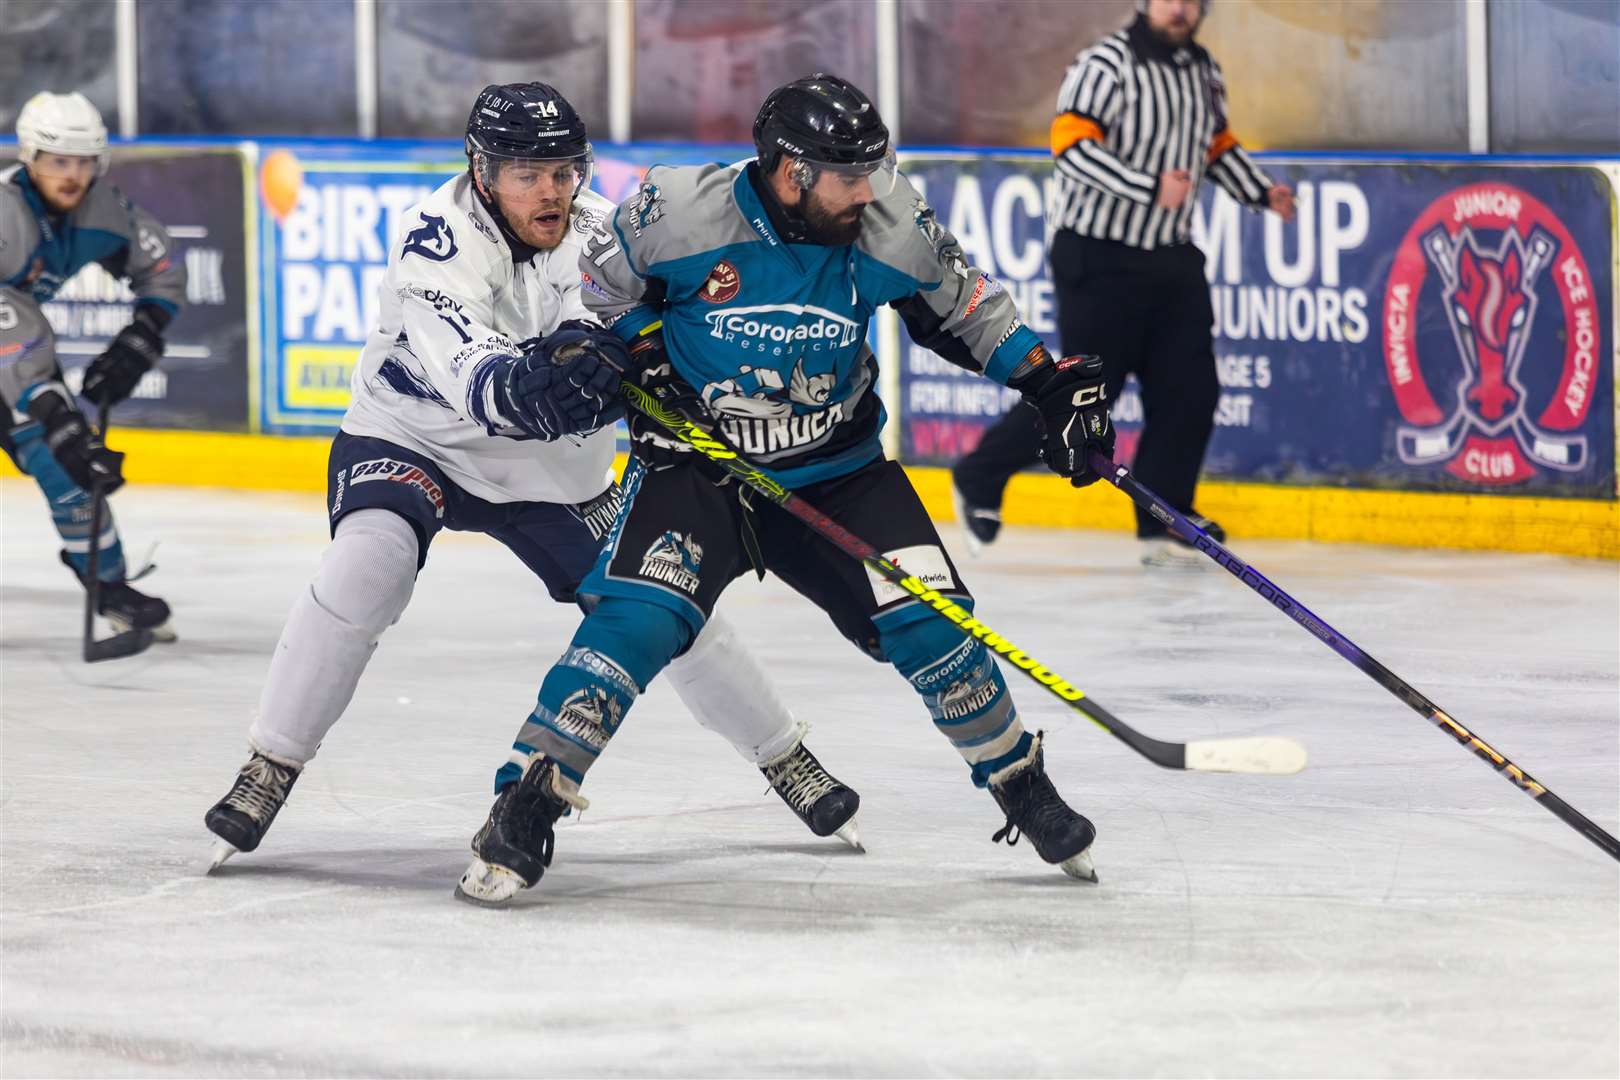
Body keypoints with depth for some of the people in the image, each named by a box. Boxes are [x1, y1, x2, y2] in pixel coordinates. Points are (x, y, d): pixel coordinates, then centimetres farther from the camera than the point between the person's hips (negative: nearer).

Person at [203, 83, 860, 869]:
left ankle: (785, 760, 21)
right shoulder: (438, 238, -28)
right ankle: (270, 768, -21)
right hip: (411, 440, -4)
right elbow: (465, 372, -41)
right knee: (368, 562, -31)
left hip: (549, 465, 4)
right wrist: (528, 389, -62)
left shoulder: (599, 232, -13)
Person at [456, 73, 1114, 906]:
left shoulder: (889, 226, -13)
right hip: (697, 458, -3)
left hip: (838, 469, 3)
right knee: (639, 618, -23)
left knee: (929, 621, -8)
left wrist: (1052, 383, -1)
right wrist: (645, 367, -11)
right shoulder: (683, 213, -21)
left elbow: (961, 306, 5)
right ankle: (525, 807, -17)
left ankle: (1020, 782, 16)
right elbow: (603, 284, 0)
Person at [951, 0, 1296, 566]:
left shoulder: (1205, 71, 9)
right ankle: (979, 479, 14)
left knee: (1189, 391, 0)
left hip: (1171, 259, 7)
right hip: (1099, 259, -7)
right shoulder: (1106, 66, -16)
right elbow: (1072, 147, -26)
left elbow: (1218, 146, 22)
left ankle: (1163, 525, 10)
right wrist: (1150, 188, -33)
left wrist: (1261, 192, 5)